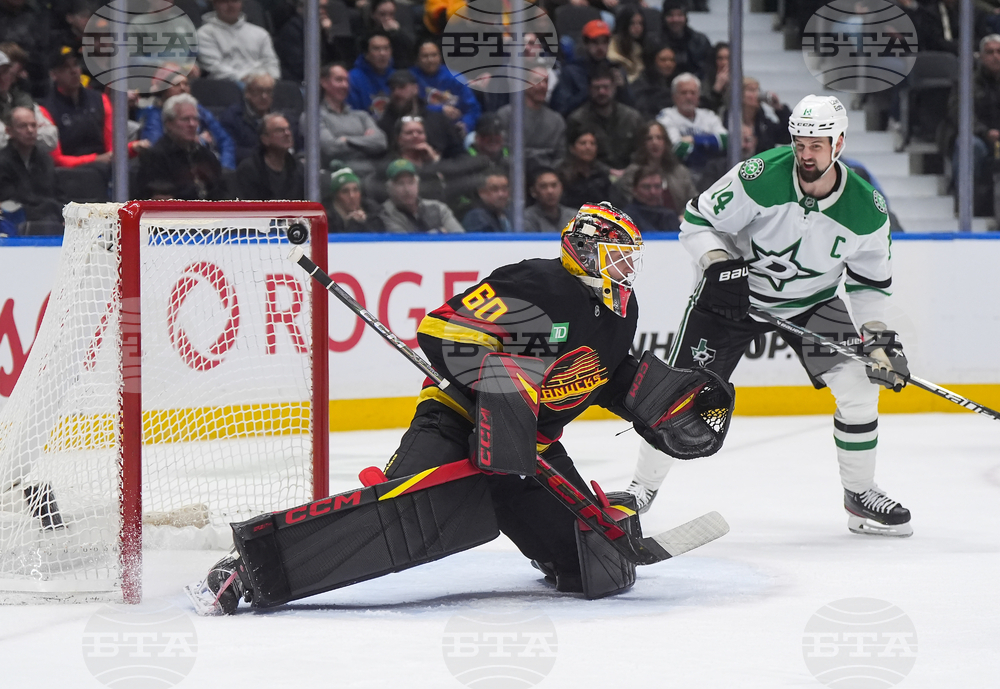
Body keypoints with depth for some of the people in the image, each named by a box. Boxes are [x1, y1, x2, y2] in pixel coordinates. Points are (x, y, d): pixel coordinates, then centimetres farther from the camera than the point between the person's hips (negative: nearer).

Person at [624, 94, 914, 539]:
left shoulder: (866, 209, -17)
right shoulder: (761, 177, -27)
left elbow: (870, 282, -3)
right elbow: (697, 221, -17)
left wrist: (877, 337, -15)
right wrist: (719, 265, -32)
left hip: (813, 302, 2)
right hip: (735, 291, -2)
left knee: (858, 386, -11)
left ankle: (860, 494, 8)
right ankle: (643, 486, 11)